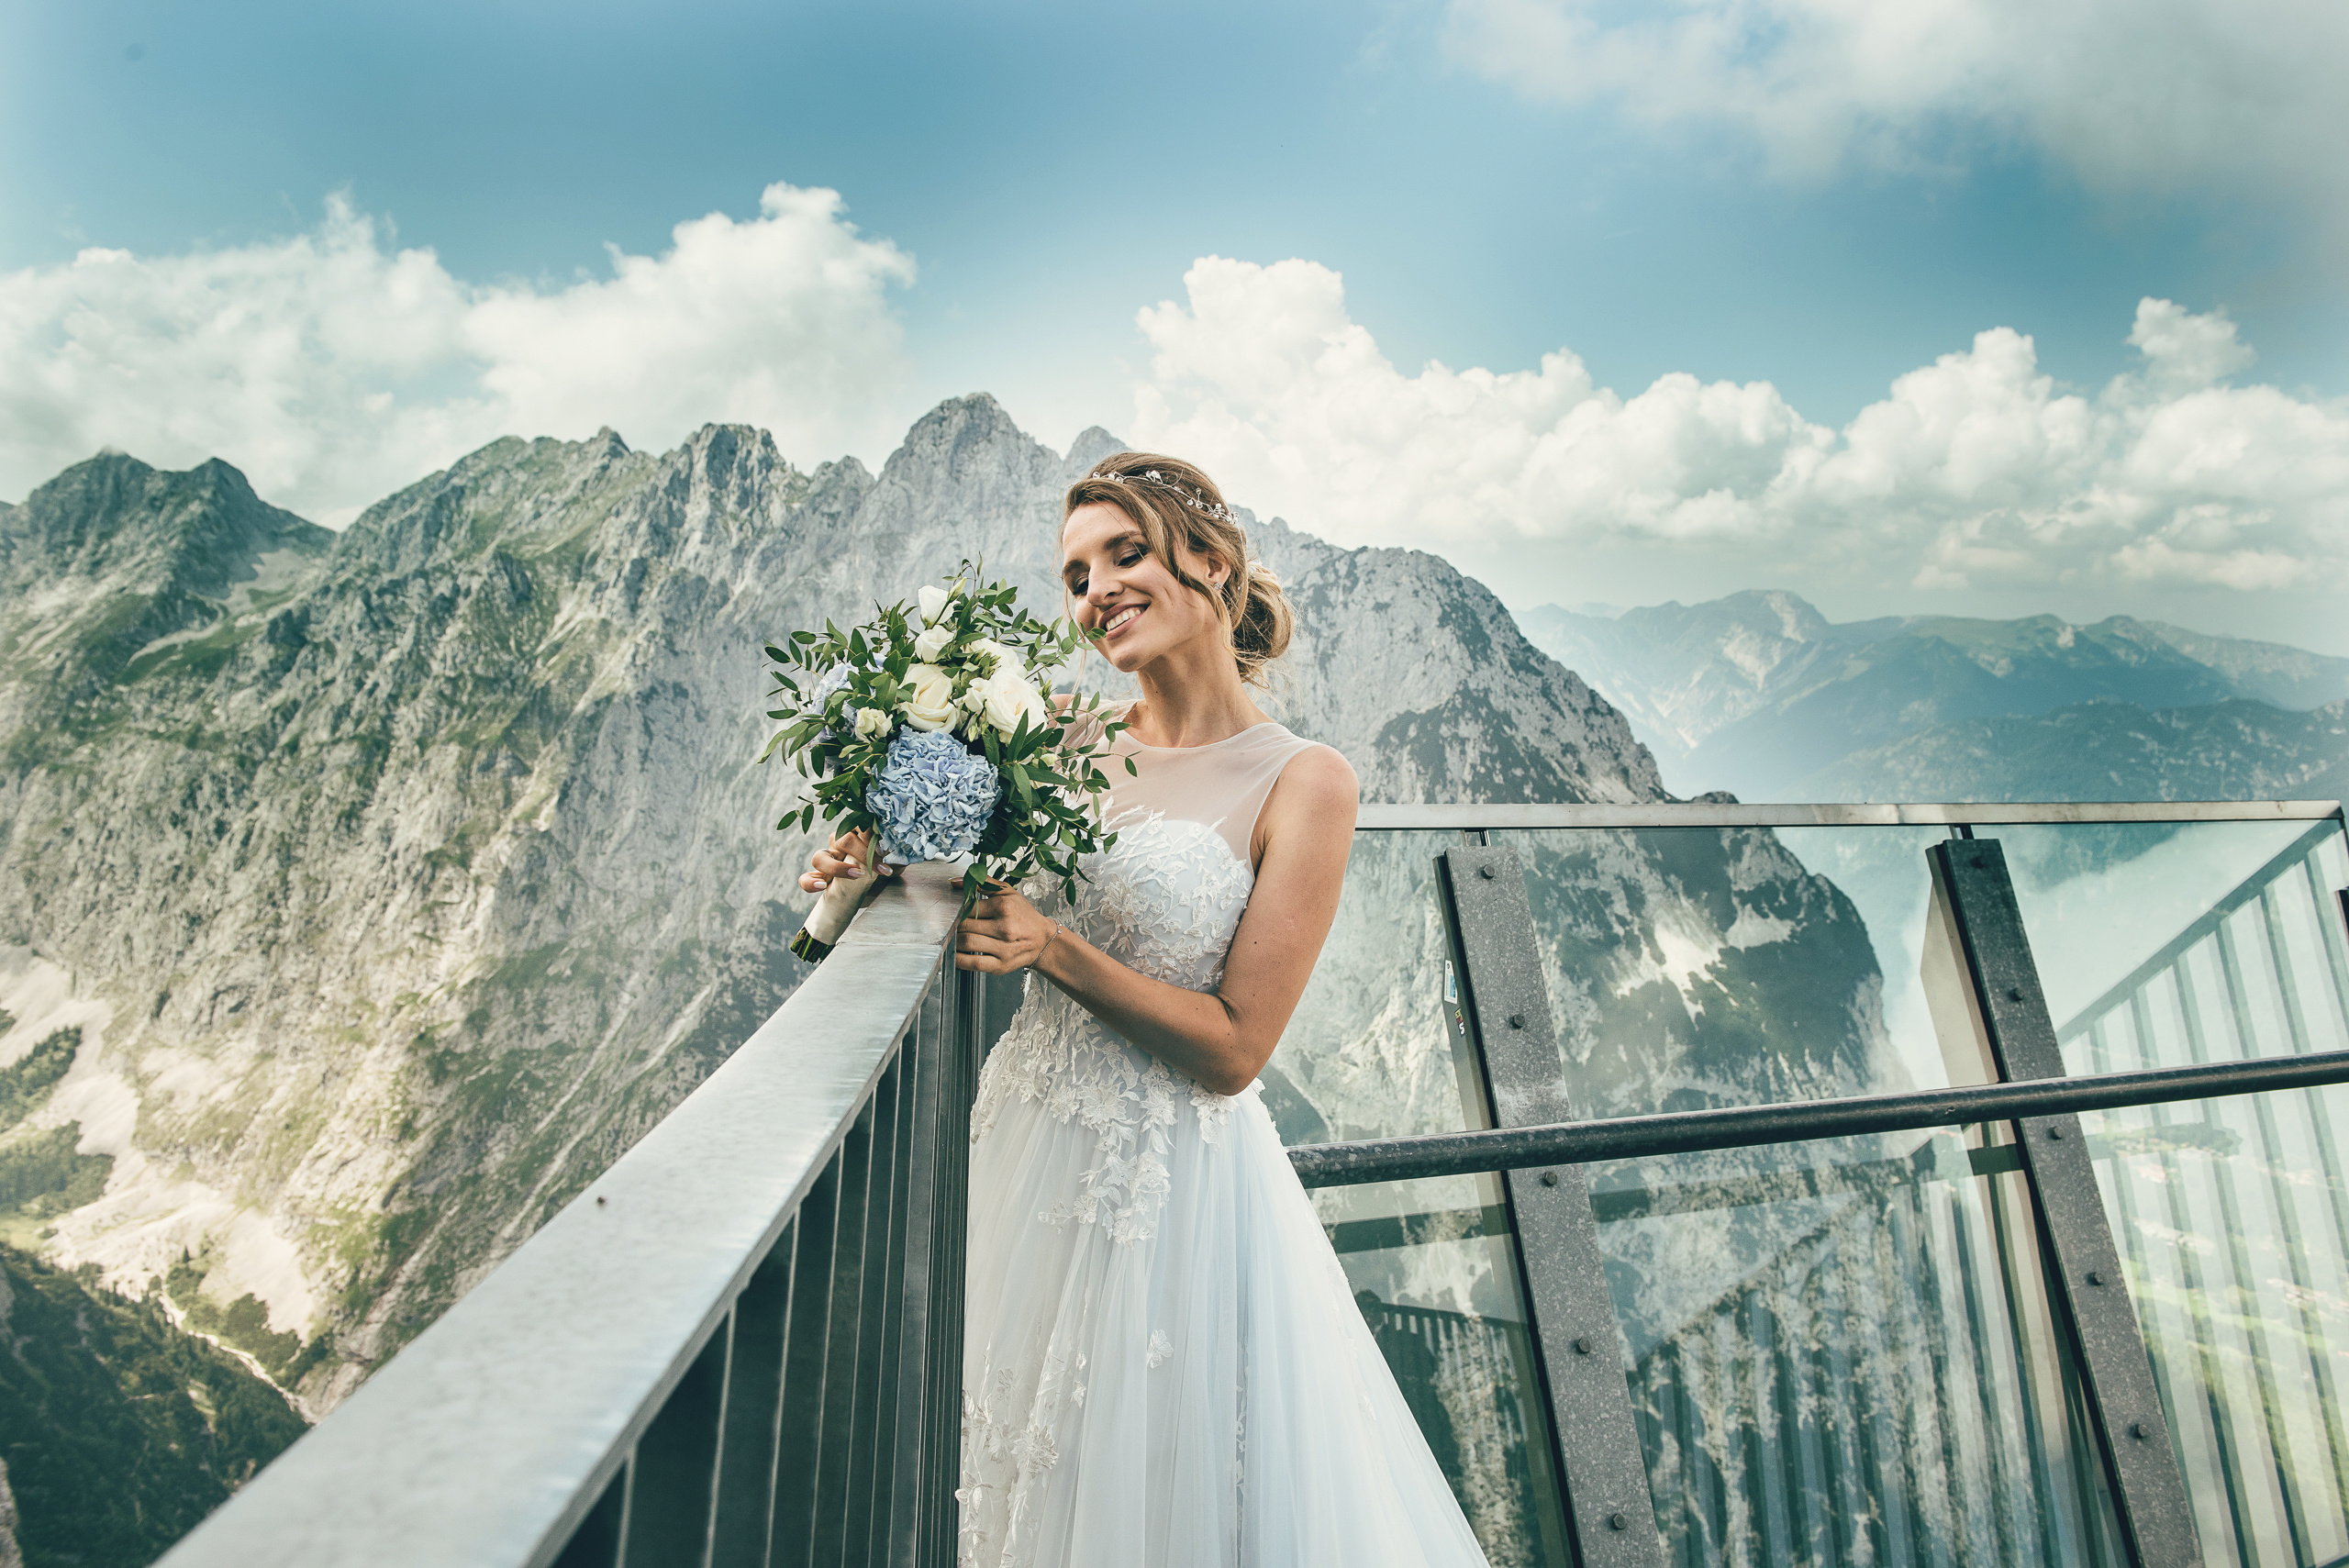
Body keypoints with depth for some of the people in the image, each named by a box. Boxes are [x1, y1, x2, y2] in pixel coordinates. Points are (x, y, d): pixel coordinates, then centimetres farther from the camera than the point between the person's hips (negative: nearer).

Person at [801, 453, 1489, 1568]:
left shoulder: (1301, 784, -14)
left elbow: (1233, 1049, -16)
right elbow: (1001, 897, 8)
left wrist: (1055, 949, -22)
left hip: (1169, 1174, -5)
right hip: (1022, 1138, 5)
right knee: (1013, 1457, 27)